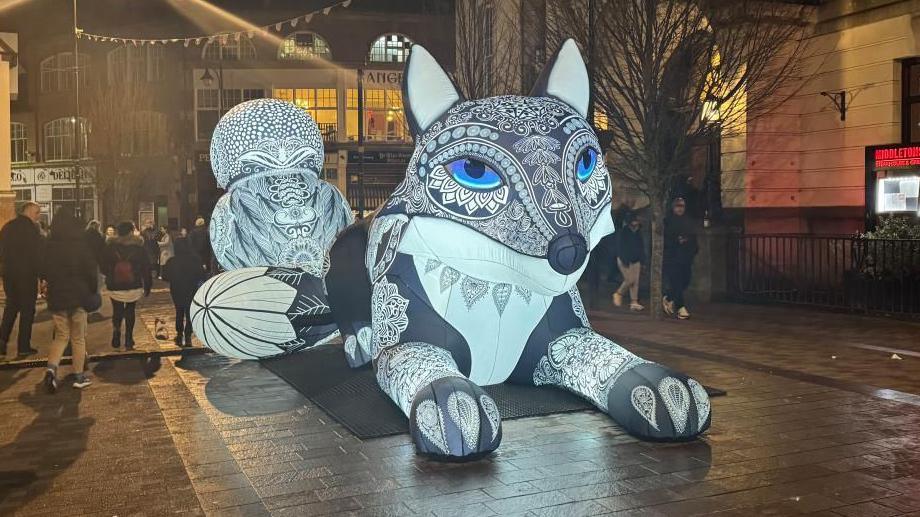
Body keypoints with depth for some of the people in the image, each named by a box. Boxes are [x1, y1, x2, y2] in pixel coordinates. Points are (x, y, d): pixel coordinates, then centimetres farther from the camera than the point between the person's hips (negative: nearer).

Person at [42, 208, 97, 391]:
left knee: (61, 335, 14)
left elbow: (44, 272, 8)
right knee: (78, 338, 8)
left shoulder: (49, 246, -2)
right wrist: (93, 291, 5)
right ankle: (79, 376, 12)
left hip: (56, 296, 3)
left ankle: (51, 368, -9)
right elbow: (91, 271, -8)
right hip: (78, 295, -3)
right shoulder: (82, 245, -11)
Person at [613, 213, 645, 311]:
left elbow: (641, 247, 14)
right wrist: (625, 261, -17)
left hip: (635, 260, 6)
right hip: (625, 260, -6)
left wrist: (642, 260, 6)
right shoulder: (622, 233, -9)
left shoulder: (638, 233, 8)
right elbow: (620, 248, -11)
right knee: (630, 280, -12)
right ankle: (618, 294, 13)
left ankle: (634, 303, 1)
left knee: (636, 281, -1)